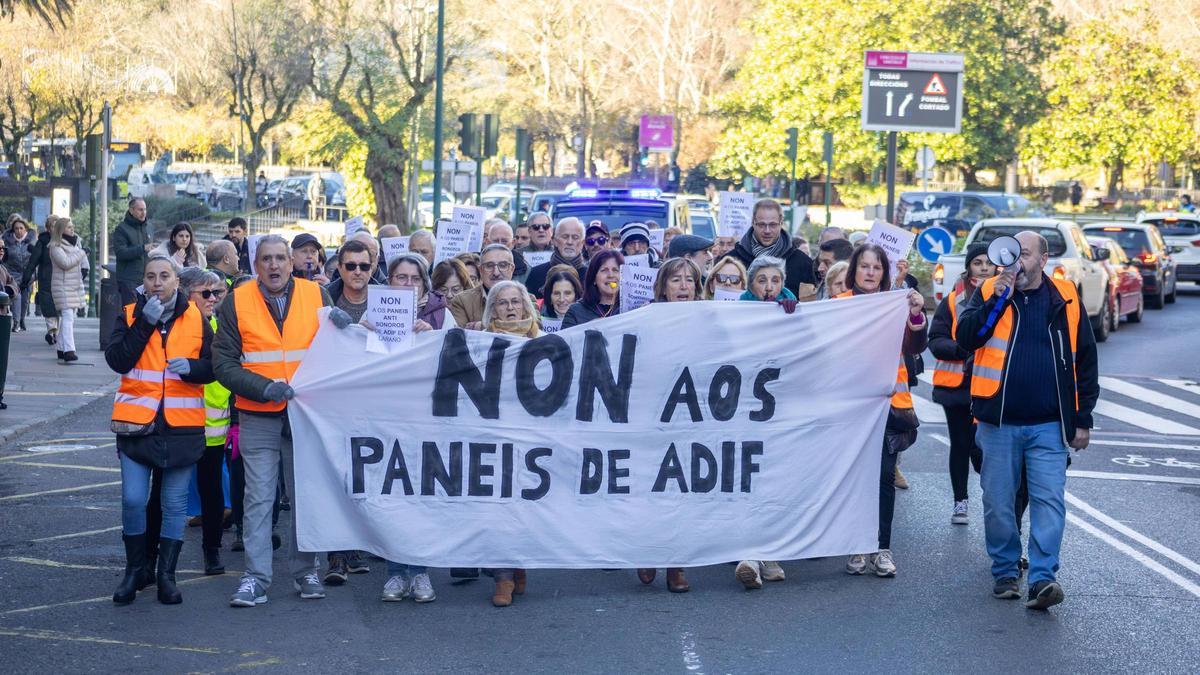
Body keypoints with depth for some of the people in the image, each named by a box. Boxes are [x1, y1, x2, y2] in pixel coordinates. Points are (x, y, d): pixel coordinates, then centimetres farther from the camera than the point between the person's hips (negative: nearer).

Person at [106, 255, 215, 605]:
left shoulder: (195, 319, 6)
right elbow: (117, 360, -9)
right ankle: (136, 569, 12)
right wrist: (145, 323, -15)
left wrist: (191, 367, -13)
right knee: (133, 500, -6)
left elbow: (213, 366, 7)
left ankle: (166, 574, 16)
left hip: (182, 425, 1)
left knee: (175, 504, 5)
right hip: (137, 421, -1)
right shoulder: (130, 315, 4)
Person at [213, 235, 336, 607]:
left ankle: (305, 570, 20)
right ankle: (255, 578, 2)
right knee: (258, 497, -2)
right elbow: (223, 364, -2)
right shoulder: (237, 302, 1)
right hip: (258, 417, -1)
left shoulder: (317, 295, 4)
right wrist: (265, 387, -16)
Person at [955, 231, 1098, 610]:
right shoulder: (989, 292, 5)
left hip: (1049, 426, 0)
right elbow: (965, 337, -11)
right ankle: (1005, 572, 20)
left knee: (1049, 502, -8)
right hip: (999, 422, 1)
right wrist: (999, 298, -18)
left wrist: (1083, 419, 6)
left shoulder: (1064, 299, 5)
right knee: (998, 503, 6)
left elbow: (1085, 360, 9)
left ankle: (1042, 579, -9)